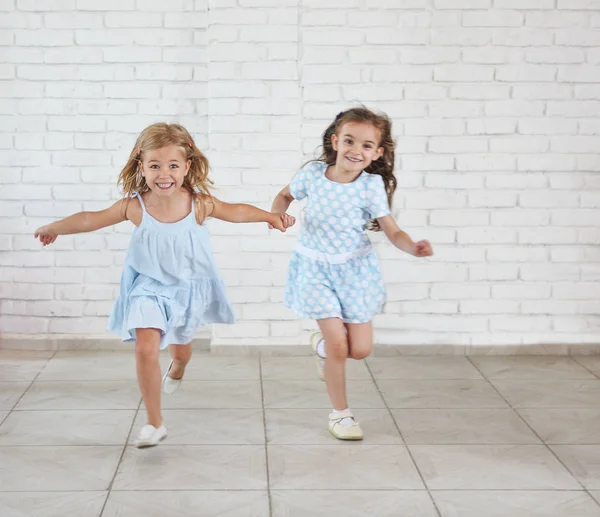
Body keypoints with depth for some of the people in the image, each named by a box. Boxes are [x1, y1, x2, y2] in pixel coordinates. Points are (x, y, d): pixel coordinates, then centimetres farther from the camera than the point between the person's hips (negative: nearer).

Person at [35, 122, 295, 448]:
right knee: (145, 348, -17)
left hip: (188, 287, 2)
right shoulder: (135, 206, -19)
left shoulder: (199, 203, -18)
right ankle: (154, 424, -3)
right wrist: (55, 228, 6)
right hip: (149, 287, -1)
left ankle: (177, 369, 62)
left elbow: (235, 212, 1)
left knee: (180, 349, 21)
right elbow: (92, 219, -5)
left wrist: (271, 216, -3)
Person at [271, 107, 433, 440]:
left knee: (360, 349, 2)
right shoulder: (313, 173, -10)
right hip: (315, 267, -1)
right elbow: (286, 195, 11)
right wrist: (277, 214, -10)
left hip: (354, 268, 1)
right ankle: (340, 413, 13)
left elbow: (392, 231, -13)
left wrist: (414, 247, -33)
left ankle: (322, 345, 38)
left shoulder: (371, 186, -14)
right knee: (338, 344, -8)